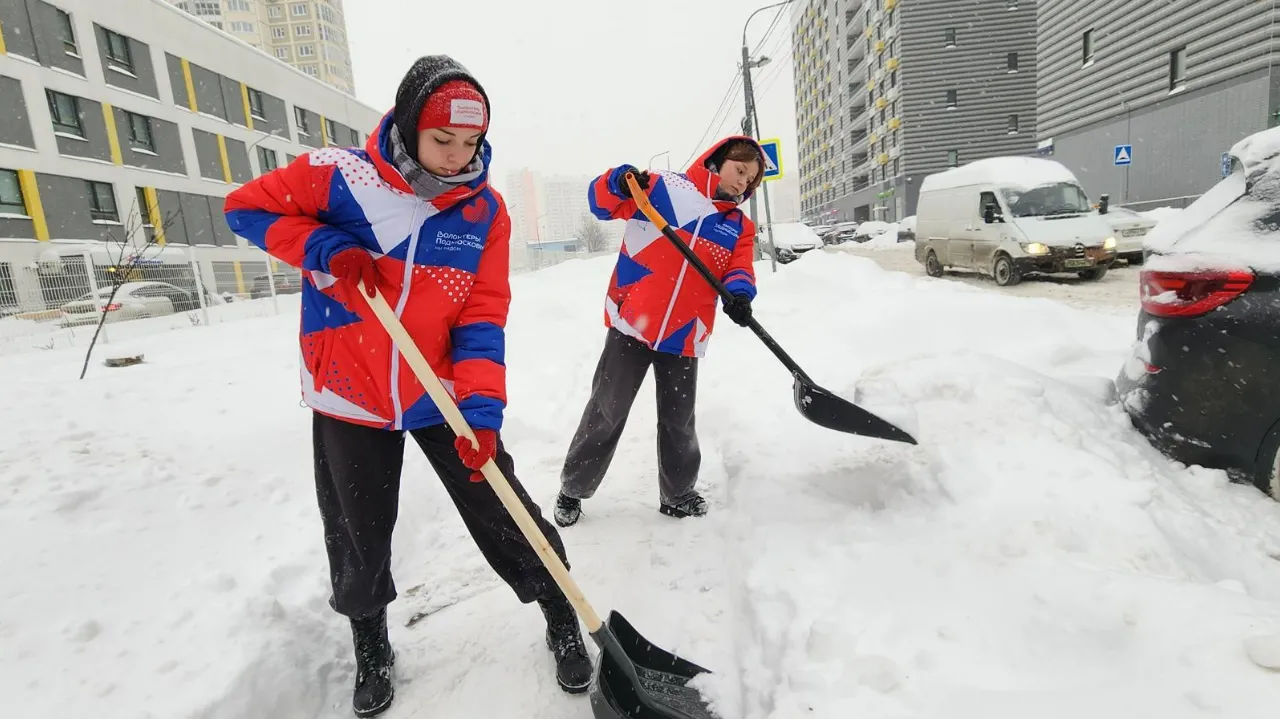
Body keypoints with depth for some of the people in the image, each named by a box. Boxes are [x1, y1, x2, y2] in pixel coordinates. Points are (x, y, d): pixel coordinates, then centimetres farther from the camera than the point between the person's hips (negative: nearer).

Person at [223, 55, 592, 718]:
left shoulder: (484, 209, -6)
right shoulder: (337, 176, -10)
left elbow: (482, 316, -10)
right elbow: (247, 207, 3)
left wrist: (482, 405, -21)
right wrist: (321, 246, -17)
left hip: (443, 396, 0)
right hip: (350, 397, 1)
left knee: (502, 513, 4)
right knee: (358, 538, 15)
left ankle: (562, 620, 29)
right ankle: (370, 647, 44)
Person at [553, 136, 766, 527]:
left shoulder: (740, 226, 14)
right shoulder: (662, 187, 1)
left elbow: (740, 269, 3)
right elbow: (603, 202, 3)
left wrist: (739, 292, -20)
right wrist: (618, 183, -20)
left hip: (684, 335, 4)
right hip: (631, 322, -3)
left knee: (678, 420, 14)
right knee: (607, 411, 5)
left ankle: (678, 495, 34)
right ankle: (573, 488, 25)